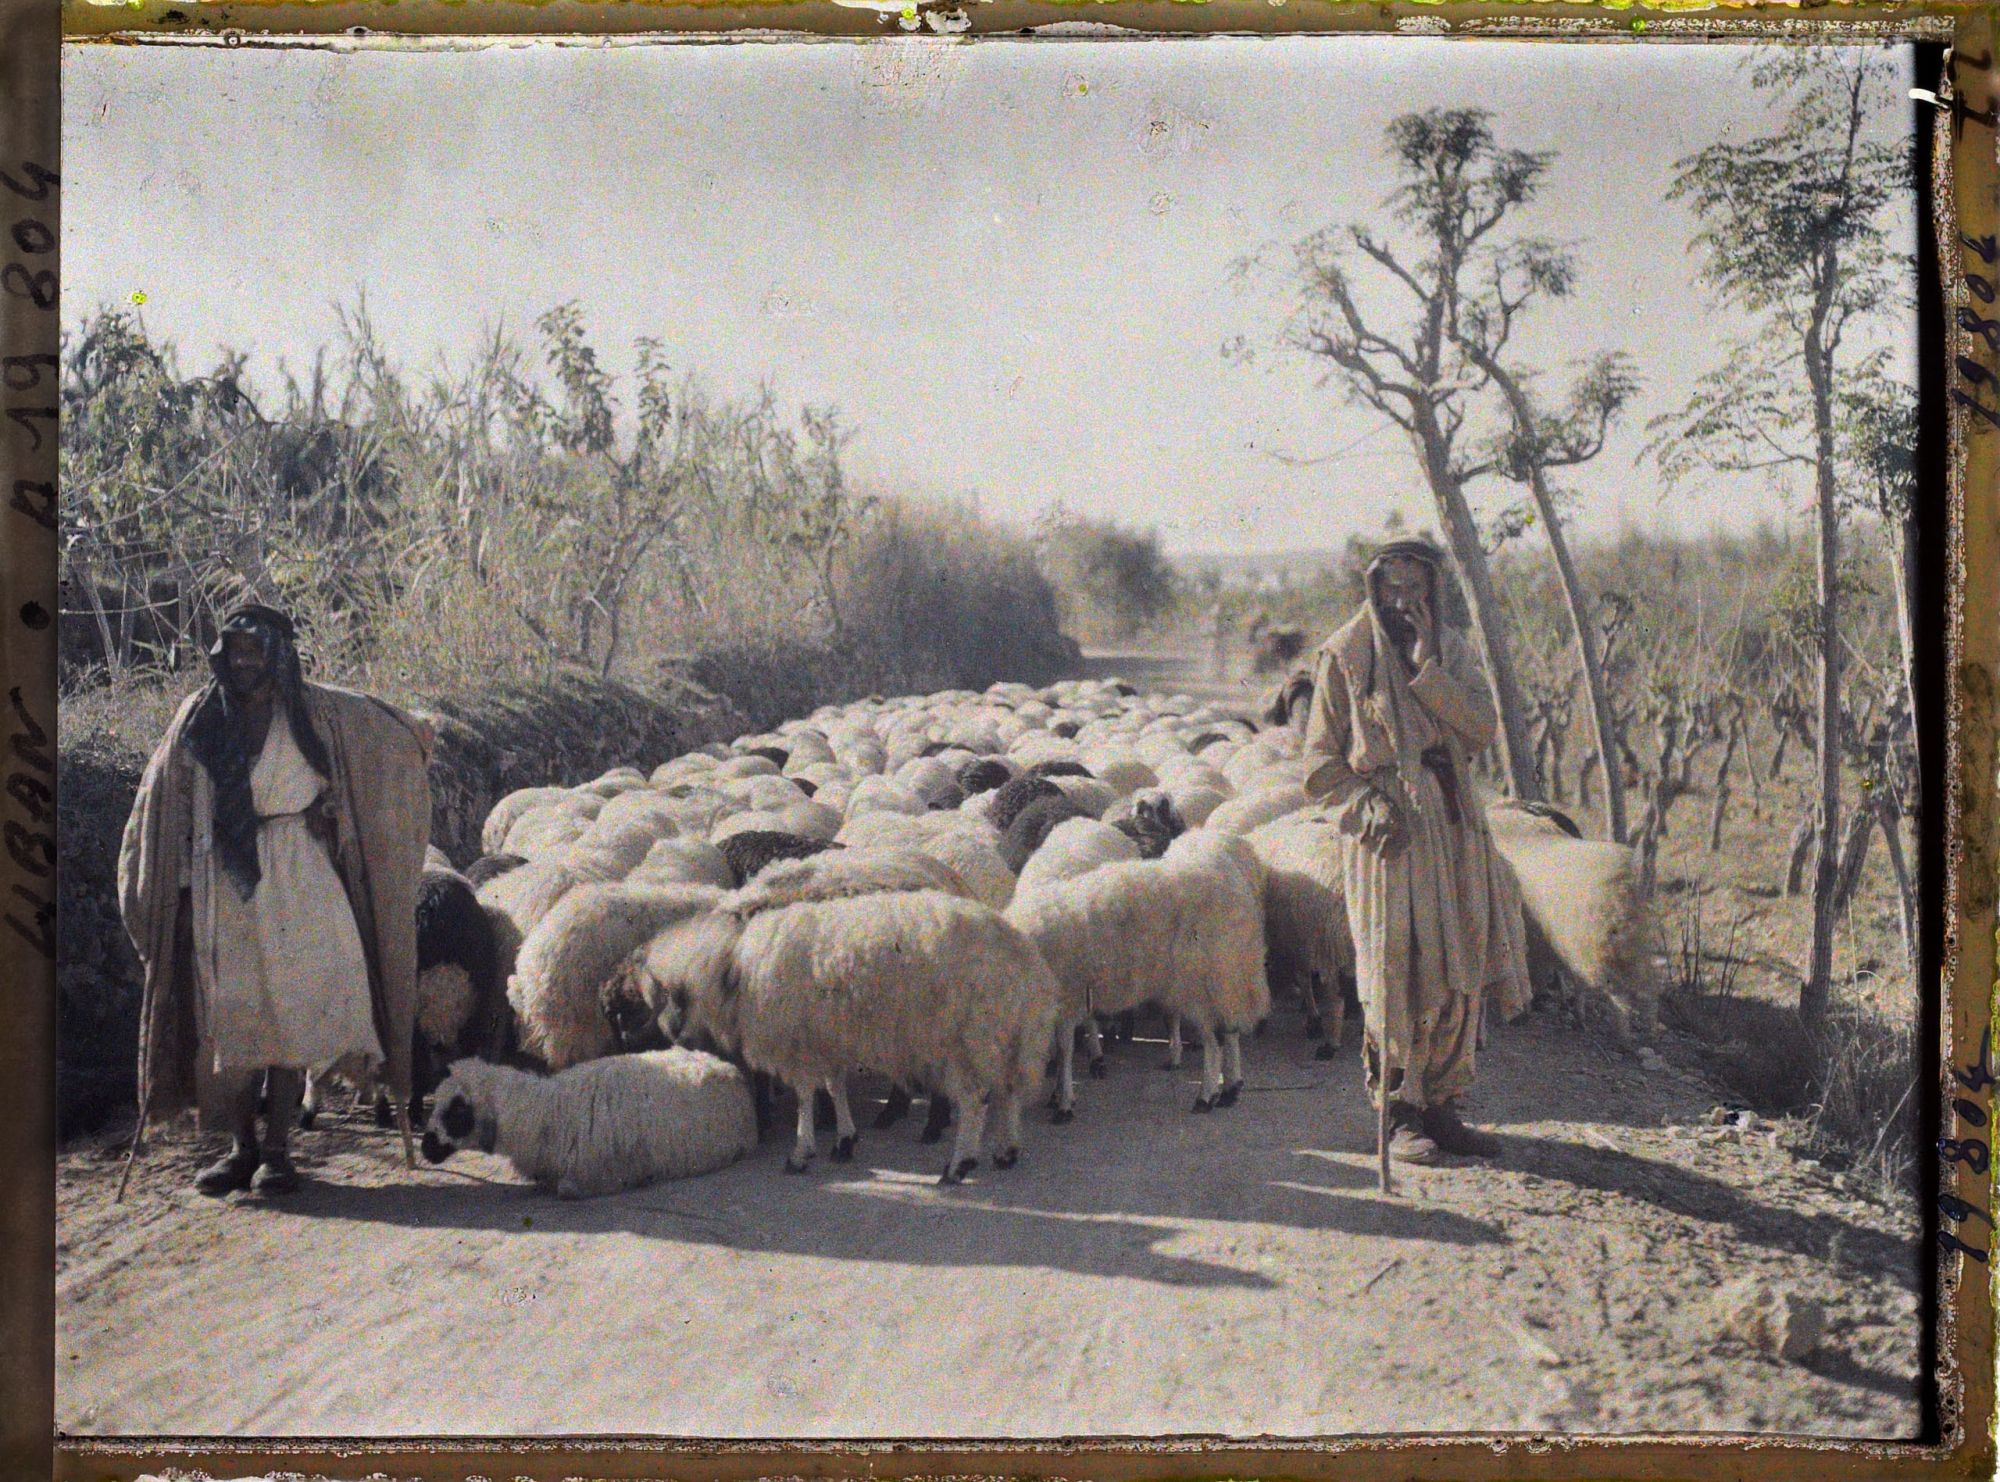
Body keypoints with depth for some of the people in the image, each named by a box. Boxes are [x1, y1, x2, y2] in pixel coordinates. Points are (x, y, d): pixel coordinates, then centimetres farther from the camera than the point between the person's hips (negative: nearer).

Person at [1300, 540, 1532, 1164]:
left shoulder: (1453, 650, 12)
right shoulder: (1345, 654, 0)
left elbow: (1481, 729, -5)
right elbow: (1320, 761, 0)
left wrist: (1426, 666, -12)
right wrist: (1368, 805, -15)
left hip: (1452, 822, 4)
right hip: (1388, 826, -4)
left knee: (1458, 969, 4)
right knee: (1398, 970, -6)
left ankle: (1441, 1106, 14)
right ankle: (1401, 1114, 3)